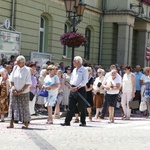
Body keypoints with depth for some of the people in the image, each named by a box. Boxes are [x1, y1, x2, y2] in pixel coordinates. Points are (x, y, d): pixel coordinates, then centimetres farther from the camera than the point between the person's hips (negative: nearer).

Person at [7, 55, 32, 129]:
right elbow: (11, 80, 6)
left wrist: (21, 91, -15)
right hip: (14, 92, 4)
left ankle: (26, 124, 11)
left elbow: (28, 83, -11)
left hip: (24, 92, -4)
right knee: (12, 106, 0)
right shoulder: (15, 68, 3)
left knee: (24, 107, 2)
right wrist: (13, 89, -5)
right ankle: (11, 123, 3)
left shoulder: (27, 70, -8)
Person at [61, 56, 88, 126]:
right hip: (73, 89, 6)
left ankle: (83, 122, 10)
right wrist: (71, 86, 1)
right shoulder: (74, 70, 17)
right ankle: (67, 121, 3)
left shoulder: (84, 70, -5)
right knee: (71, 107, 3)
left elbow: (85, 81, -12)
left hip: (81, 89, -6)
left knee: (82, 107, 2)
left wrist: (77, 87, -19)